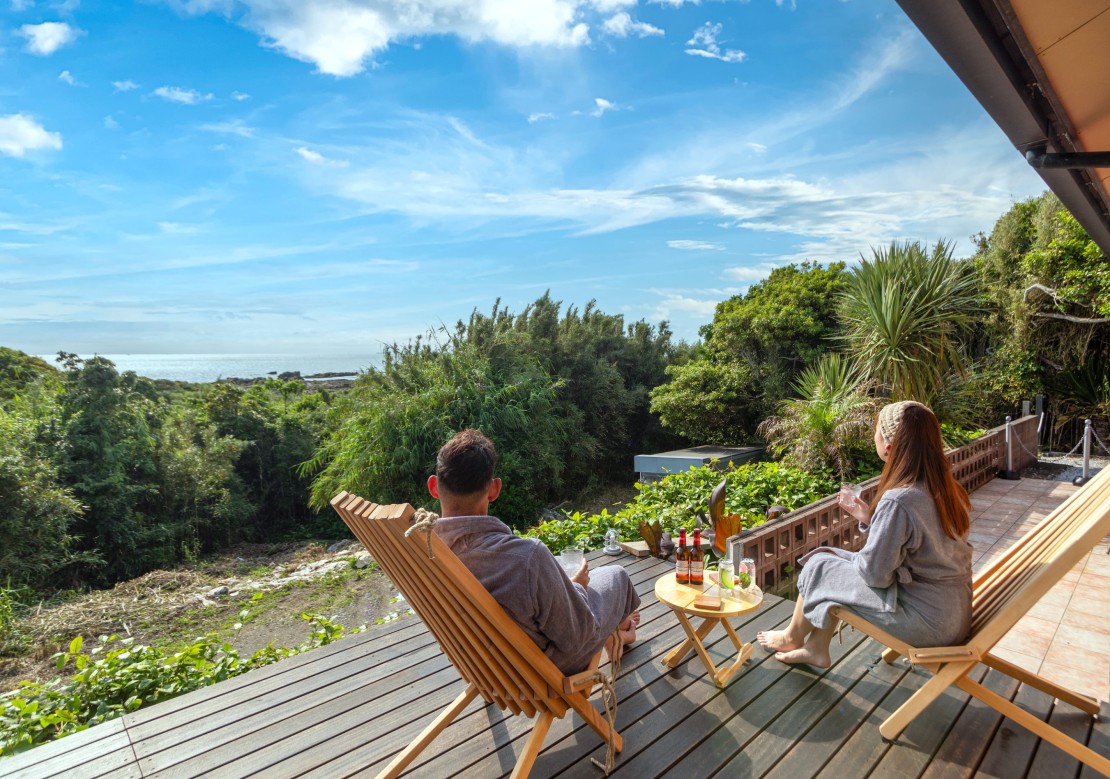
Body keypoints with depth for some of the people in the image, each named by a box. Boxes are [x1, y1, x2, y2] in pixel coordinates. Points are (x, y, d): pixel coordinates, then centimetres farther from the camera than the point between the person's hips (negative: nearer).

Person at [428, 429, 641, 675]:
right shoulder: (528, 556, -42)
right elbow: (576, 638, -27)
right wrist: (576, 586, -6)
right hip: (548, 668, -5)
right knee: (615, 574, 19)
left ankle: (613, 637, 50)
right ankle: (620, 625, 53)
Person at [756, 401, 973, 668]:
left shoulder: (898, 501, -29)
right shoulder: (945, 488, -1)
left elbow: (875, 573, -21)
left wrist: (855, 558, -1)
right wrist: (869, 519, 3)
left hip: (928, 620, -8)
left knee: (818, 566, 4)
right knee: (833, 556, 13)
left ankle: (792, 638, 31)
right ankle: (817, 649, 25)